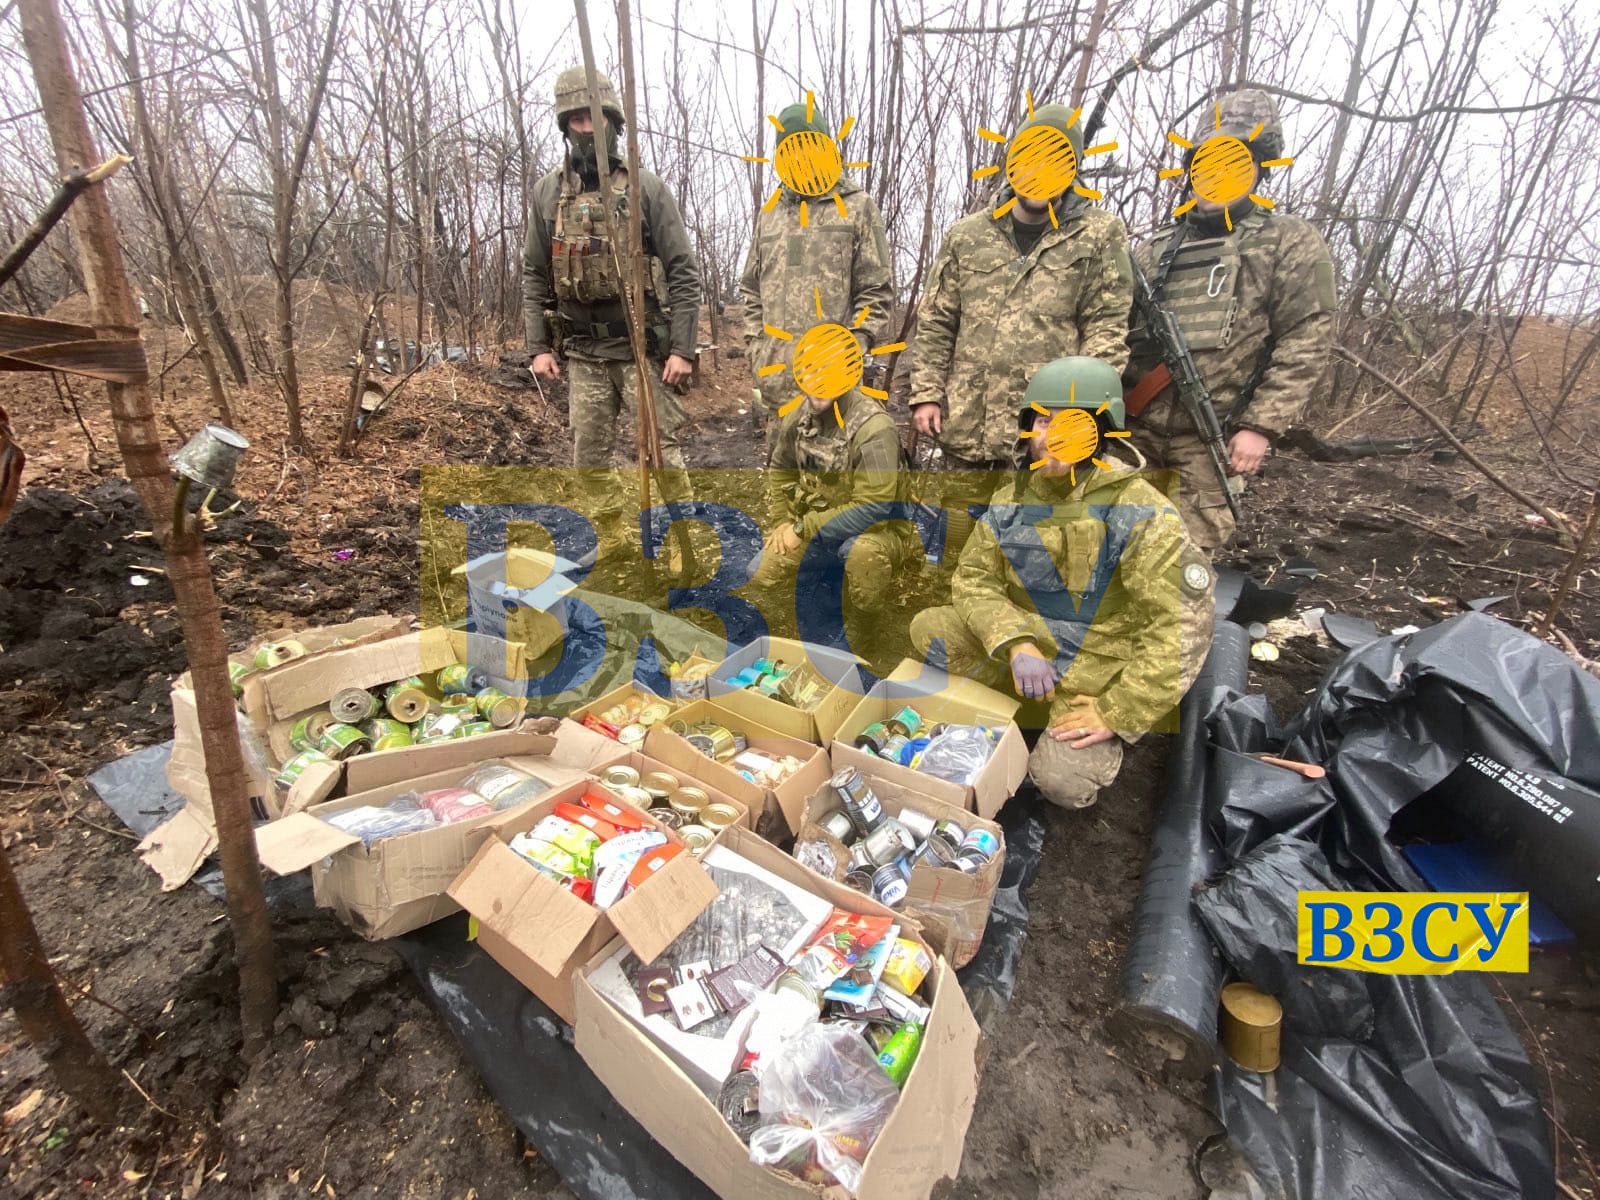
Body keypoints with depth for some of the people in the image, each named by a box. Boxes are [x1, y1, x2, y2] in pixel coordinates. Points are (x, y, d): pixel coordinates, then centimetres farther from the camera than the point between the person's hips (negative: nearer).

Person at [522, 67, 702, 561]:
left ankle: (684, 542, 12)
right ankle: (612, 543, 21)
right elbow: (534, 276, 12)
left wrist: (682, 348, -11)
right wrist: (538, 346, 3)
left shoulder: (646, 188, 0)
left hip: (643, 346, -4)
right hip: (582, 352, 4)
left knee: (663, 451, -3)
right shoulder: (547, 193, 10)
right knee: (589, 457, 6)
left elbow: (683, 272, -4)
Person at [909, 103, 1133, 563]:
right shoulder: (967, 235, 12)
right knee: (958, 548, 14)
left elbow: (1109, 328, 1)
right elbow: (935, 323, 12)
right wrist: (926, 393, 3)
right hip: (966, 427, 3)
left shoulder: (1100, 236, 6)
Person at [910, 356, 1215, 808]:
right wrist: (1016, 644, -23)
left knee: (1062, 781, -21)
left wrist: (1118, 714, -22)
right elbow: (973, 578, -5)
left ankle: (1103, 741, 14)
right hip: (1030, 641, 4)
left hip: (1100, 667, -4)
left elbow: (1184, 627, -22)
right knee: (928, 629, -13)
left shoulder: (1141, 511, -20)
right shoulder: (1012, 500, -4)